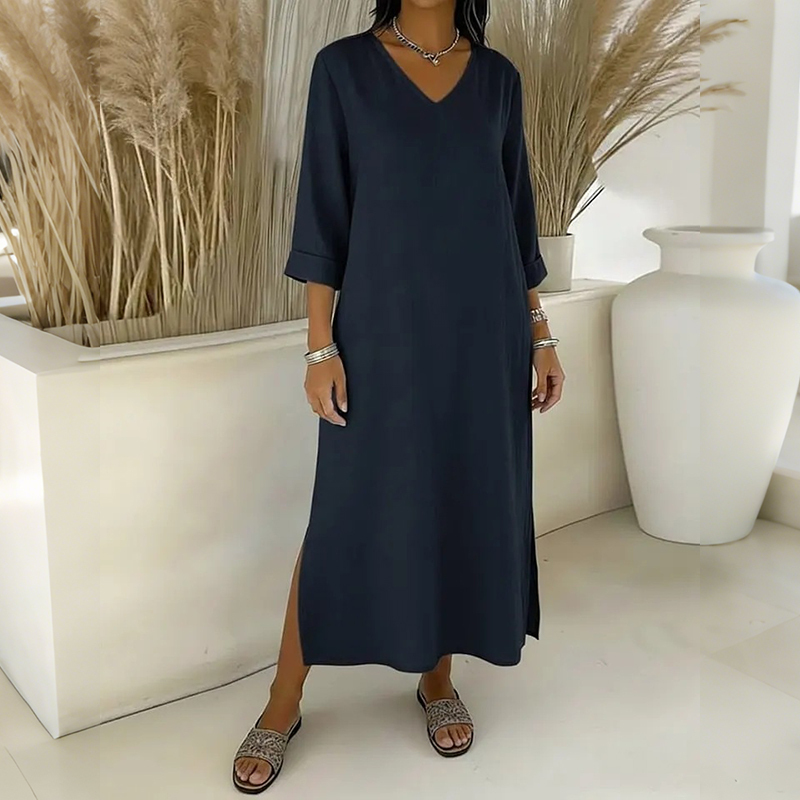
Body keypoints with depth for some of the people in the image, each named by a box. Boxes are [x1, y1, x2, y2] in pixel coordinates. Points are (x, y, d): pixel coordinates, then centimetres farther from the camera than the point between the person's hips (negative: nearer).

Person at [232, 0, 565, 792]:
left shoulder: (497, 76, 8)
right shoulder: (343, 67, 0)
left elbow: (515, 210, 11)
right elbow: (324, 213, -3)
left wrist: (539, 334, 8)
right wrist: (321, 345, -9)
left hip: (483, 328, 3)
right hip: (384, 328, -3)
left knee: (466, 505, 10)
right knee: (346, 515, 2)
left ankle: (438, 678, 30)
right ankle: (282, 706, 18)